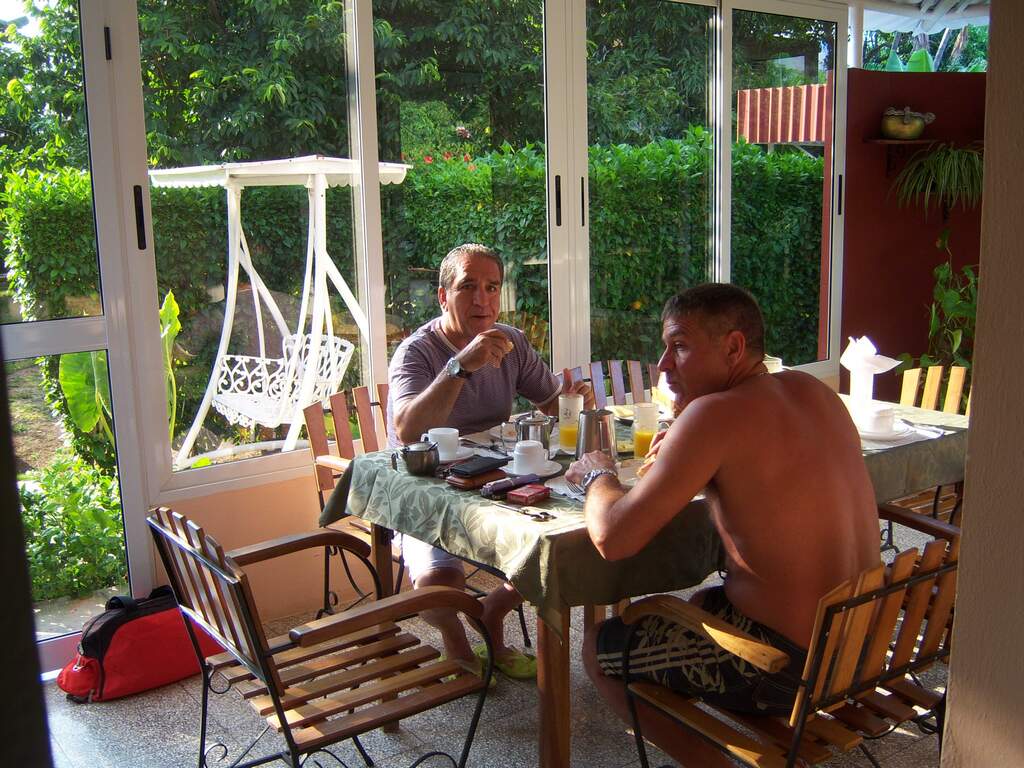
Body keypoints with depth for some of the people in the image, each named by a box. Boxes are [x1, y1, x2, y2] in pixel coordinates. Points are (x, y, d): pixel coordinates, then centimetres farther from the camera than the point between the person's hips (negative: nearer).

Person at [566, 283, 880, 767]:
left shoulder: (716, 413, -21)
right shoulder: (812, 391, 3)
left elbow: (613, 538, -23)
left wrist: (598, 474, -2)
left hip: (790, 665, -8)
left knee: (598, 648, 10)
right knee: (700, 604, 33)